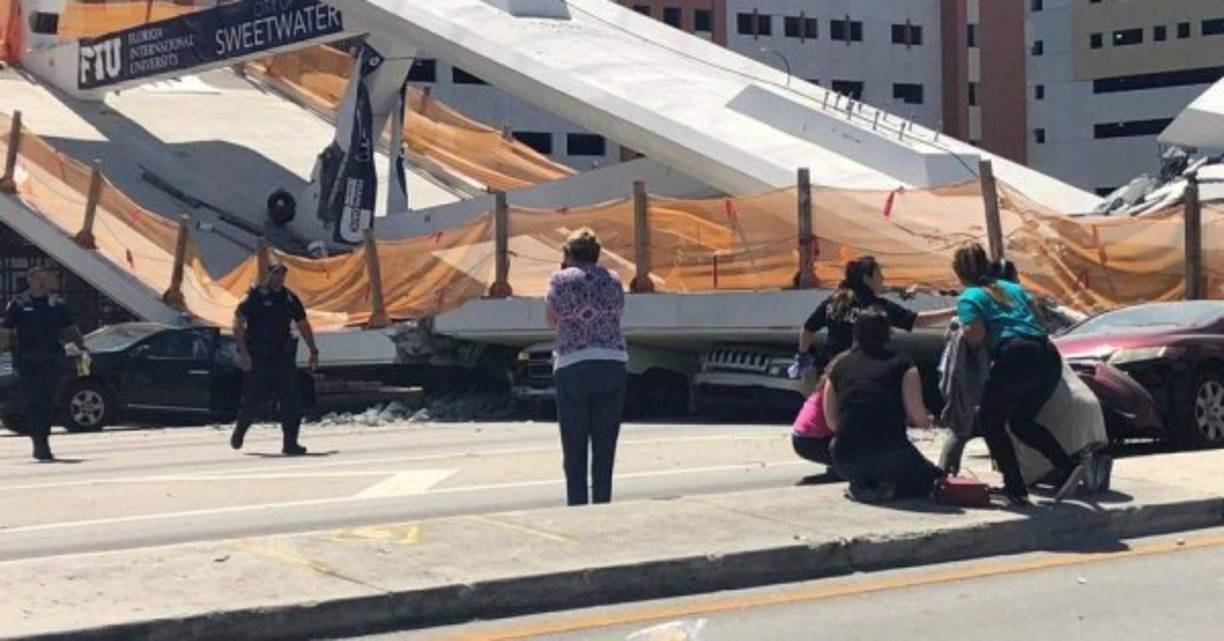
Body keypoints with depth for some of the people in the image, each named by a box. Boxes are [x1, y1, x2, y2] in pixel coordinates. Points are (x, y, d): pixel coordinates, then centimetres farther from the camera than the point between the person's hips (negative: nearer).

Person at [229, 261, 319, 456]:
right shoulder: (255, 297, -5)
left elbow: (303, 325, 20)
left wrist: (313, 351, 16)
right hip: (257, 358, -4)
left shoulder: (289, 298, 11)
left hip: (283, 356, 4)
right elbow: (238, 324, -10)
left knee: (292, 398, -7)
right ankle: (239, 430, 29)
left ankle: (290, 443, -5)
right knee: (256, 399, 0)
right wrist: (243, 352, -19)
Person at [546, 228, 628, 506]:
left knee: (574, 449, 4)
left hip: (572, 367, -2)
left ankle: (577, 508, 1)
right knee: (605, 447, 7)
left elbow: (552, 320, 12)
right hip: (613, 365, 2)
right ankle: (602, 506, 8)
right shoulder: (612, 279, 7)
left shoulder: (561, 279, 0)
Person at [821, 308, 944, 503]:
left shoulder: (838, 366, 13)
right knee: (932, 478, 23)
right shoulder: (902, 364, 3)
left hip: (845, 464, 3)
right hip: (890, 456, -3)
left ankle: (862, 486, 7)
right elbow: (918, 418, -4)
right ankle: (891, 488, -7)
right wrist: (928, 420, 19)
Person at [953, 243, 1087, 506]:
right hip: (1049, 356, 7)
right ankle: (1068, 466, 4)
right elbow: (1041, 320, 22)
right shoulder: (1013, 288, 26)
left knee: (990, 422, 12)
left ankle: (1016, 488, 4)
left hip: (1016, 358, -7)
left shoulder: (969, 298, 7)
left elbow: (976, 335, -7)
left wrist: (960, 333, 14)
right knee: (1022, 421, 22)